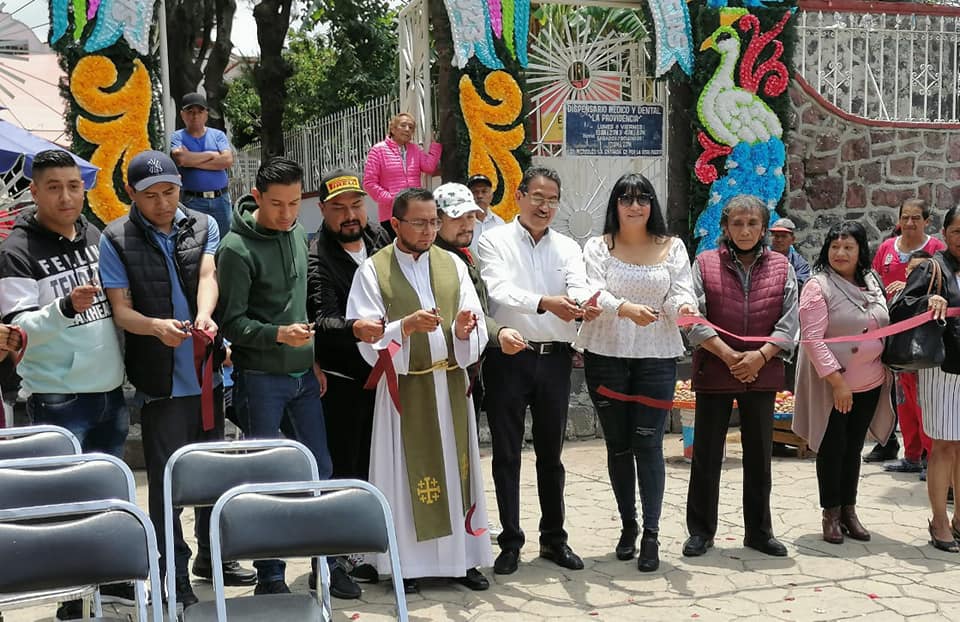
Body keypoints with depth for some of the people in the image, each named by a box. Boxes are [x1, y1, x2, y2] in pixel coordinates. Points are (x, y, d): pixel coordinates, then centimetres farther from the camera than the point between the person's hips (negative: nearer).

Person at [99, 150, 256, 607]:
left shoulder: (204, 227, 5)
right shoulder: (116, 240, -4)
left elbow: (207, 275, -11)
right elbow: (120, 309, -7)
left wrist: (204, 315, -32)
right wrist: (157, 326, -28)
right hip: (160, 380, -3)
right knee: (166, 480, 2)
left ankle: (211, 555, 33)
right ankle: (175, 574, 15)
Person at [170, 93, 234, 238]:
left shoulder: (218, 135, 10)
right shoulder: (177, 137, 5)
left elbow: (228, 160, -7)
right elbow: (180, 158, -17)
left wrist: (193, 160, -8)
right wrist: (211, 154, -6)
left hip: (220, 199, 2)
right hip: (193, 201, -2)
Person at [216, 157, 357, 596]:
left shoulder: (296, 233, 7)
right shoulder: (236, 248, -14)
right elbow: (232, 322, -14)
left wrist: (314, 359, 14)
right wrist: (278, 334, -29)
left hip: (303, 374, 6)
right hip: (260, 379, -6)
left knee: (321, 468, 10)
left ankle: (328, 563, 23)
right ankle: (269, 574, 14)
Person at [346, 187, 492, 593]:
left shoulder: (452, 265, 7)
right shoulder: (373, 270, -3)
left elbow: (478, 328, 3)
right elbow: (366, 337, -10)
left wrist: (462, 330, -19)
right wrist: (407, 326, -24)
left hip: (450, 385, 3)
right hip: (403, 388, -3)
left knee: (455, 469, 8)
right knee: (407, 472, 2)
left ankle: (461, 558, 18)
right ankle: (408, 562, 13)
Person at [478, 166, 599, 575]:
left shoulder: (567, 248, 10)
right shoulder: (495, 241, -1)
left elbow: (579, 287, -9)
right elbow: (500, 290, -18)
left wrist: (585, 306, -33)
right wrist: (545, 303, -36)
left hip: (555, 358, 3)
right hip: (509, 356, -3)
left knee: (551, 453, 13)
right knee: (506, 454, 4)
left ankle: (554, 538, 25)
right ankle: (510, 541, 15)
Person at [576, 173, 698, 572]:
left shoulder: (671, 247, 8)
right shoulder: (598, 247, 3)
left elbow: (681, 291, -3)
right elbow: (595, 291, -13)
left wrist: (684, 307, -27)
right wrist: (626, 308, -33)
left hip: (657, 357, 0)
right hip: (606, 356, 1)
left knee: (648, 444, -6)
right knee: (618, 445, 9)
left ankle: (651, 535, 0)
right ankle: (628, 525, 25)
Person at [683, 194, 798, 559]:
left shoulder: (781, 268, 6)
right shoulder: (705, 264, 0)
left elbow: (789, 323, 0)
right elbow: (694, 319, -7)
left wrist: (759, 356, -14)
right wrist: (728, 355, -15)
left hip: (763, 375, 2)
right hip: (713, 374, -2)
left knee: (759, 456, 12)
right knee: (706, 454, 4)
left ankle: (759, 531, 24)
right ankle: (701, 530, 16)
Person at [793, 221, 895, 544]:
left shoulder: (872, 282, 7)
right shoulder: (818, 286, -12)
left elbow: (884, 328, 20)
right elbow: (812, 338, -18)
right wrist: (837, 381, -21)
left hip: (869, 385, 5)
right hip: (833, 387, -5)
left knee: (854, 448, 13)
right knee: (833, 449, 3)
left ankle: (849, 510, 23)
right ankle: (831, 514, 15)